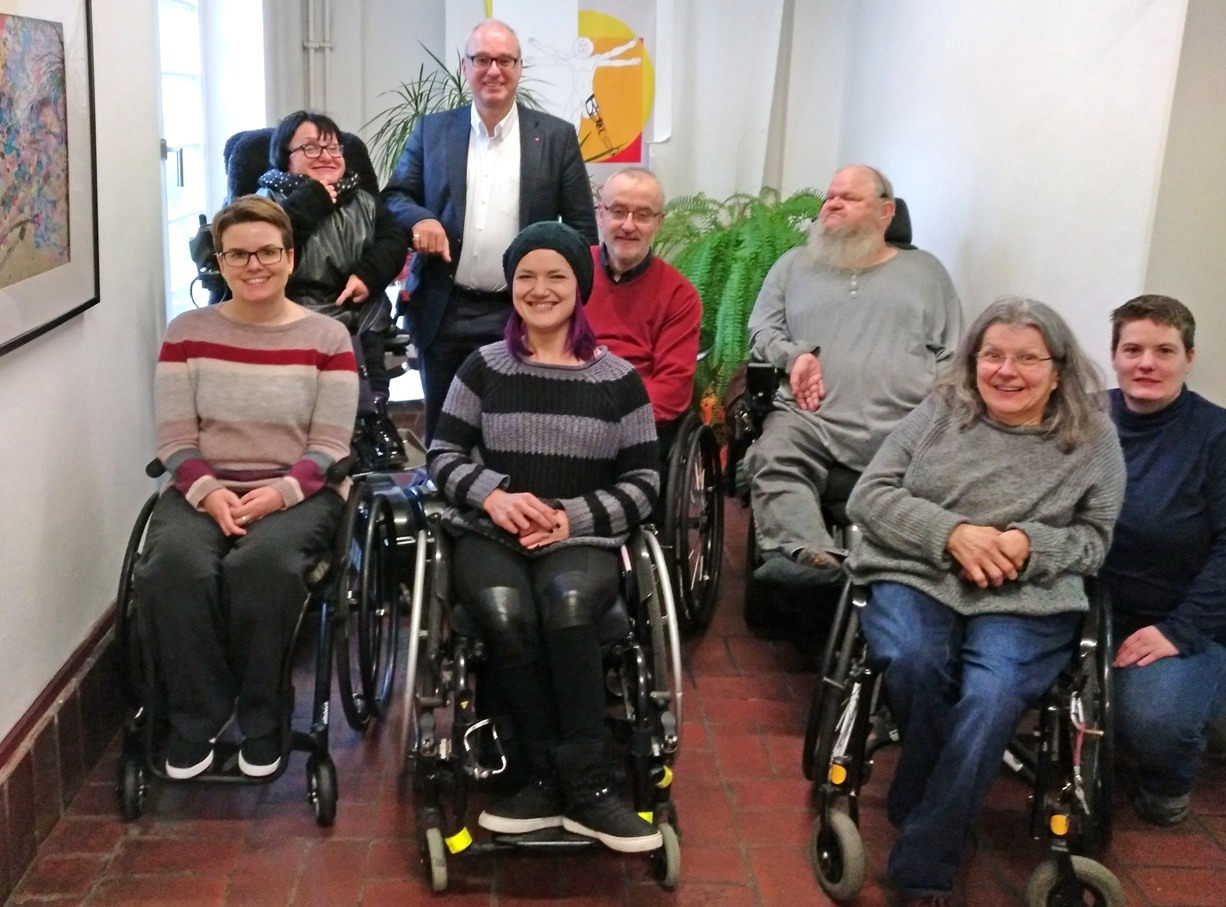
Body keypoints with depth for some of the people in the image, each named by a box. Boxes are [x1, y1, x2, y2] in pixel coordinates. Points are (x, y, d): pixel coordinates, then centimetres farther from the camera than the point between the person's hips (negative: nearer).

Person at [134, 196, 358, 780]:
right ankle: (195, 717, -10)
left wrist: (280, 492, -19)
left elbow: (330, 446, -1)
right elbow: (175, 438, 4)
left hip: (298, 494, -2)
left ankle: (260, 718, -12)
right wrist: (209, 492, -15)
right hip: (203, 490, 2)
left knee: (263, 563, -35)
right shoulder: (187, 333, 9)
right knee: (174, 564, -32)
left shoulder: (328, 338, 3)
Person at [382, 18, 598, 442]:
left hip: (523, 315, -1)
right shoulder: (431, 131, 7)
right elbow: (394, 196, 10)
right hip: (445, 314, 2)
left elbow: (581, 228, 4)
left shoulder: (556, 136, 3)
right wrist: (420, 218, -13)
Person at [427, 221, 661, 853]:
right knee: (505, 613, -33)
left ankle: (558, 784, -23)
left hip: (584, 540, -1)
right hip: (490, 535, 1)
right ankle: (582, 787, -21)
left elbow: (643, 482, 7)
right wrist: (493, 495, -11)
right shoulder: (484, 367, 10)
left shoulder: (617, 378, 7)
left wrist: (572, 518, -10)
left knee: (568, 605, -36)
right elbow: (442, 455, 9)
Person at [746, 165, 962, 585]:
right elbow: (761, 330, 22)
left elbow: (952, 354, 17)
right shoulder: (794, 264, 27)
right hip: (810, 420, 0)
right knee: (773, 458, -34)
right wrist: (794, 354, 0)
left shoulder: (925, 270, 24)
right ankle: (806, 555, -52)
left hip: (903, 429, 0)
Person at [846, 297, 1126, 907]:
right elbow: (868, 496, 5)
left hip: (1027, 603, 0)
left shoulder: (1093, 438, 10)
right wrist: (951, 532, -11)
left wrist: (1031, 544, -11)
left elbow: (1094, 540, 11)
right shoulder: (938, 413, 9)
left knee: (989, 699, -31)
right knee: (913, 661, -33)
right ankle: (924, 811, -6)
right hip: (914, 577, 1)